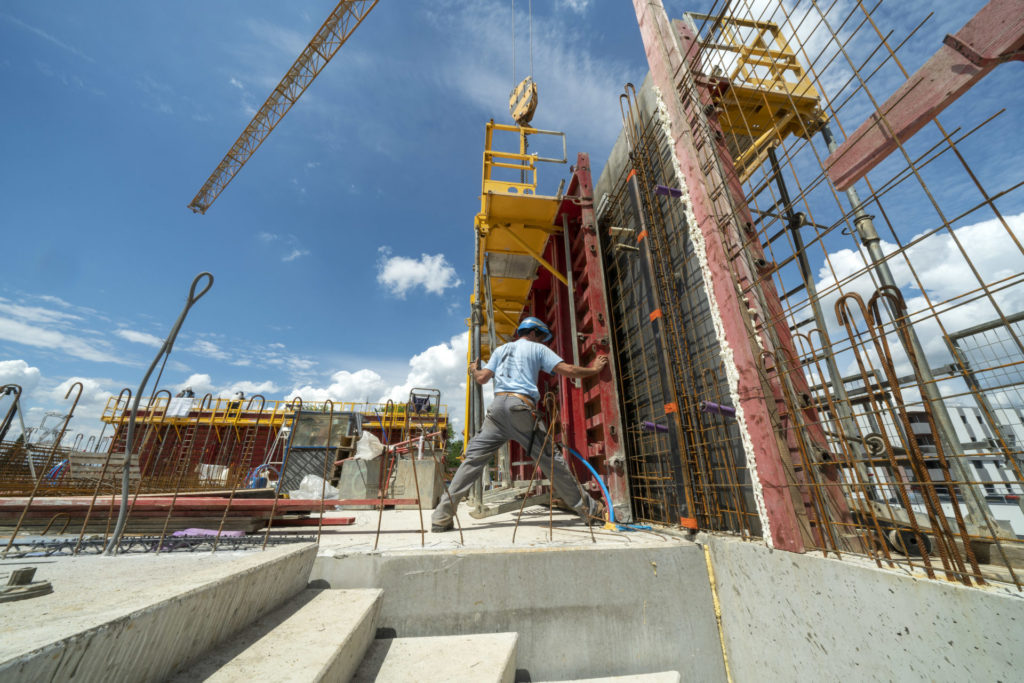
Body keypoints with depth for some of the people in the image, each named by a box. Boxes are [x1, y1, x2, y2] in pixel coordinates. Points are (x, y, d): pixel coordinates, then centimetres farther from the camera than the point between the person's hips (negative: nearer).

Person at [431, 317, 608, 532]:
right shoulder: (538, 349, 14)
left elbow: (482, 378, 18)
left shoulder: (501, 349, 24)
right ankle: (587, 508, 15)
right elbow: (568, 370, 5)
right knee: (550, 459, 4)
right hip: (522, 407, -3)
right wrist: (593, 369, 22)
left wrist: (474, 370, 40)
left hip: (498, 404, 4)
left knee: (474, 458, 4)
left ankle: (442, 516, 2)